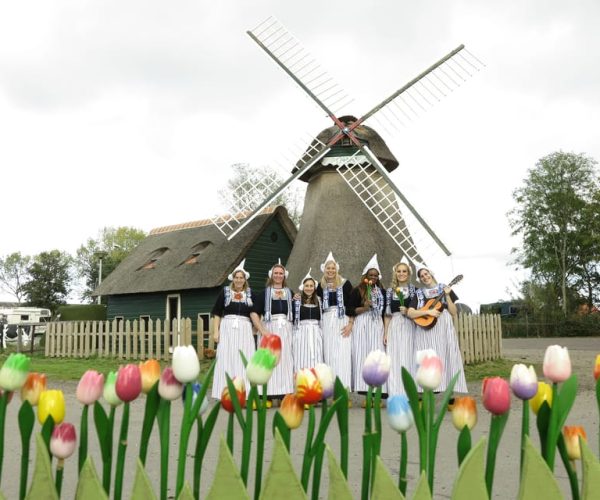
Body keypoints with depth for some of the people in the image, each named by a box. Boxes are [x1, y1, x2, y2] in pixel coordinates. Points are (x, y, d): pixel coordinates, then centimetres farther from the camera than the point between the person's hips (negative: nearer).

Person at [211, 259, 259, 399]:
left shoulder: (250, 293, 9)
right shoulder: (225, 291, 6)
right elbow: (217, 313, 6)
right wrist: (216, 331, -3)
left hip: (244, 329, 1)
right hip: (227, 328, -1)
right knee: (227, 360, -4)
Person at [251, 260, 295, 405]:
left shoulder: (290, 293, 14)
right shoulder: (264, 293, 4)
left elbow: (296, 313, 19)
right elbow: (254, 313, -3)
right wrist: (262, 330, -13)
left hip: (286, 330, 3)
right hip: (269, 329, -3)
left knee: (285, 360, 1)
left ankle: (285, 394, 6)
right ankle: (271, 395, -2)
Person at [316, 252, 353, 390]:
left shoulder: (345, 283, -2)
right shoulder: (321, 286, 8)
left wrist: (350, 324, -9)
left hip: (342, 321, -3)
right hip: (326, 323, 3)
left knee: (342, 353, -6)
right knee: (328, 353, 4)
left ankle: (343, 385, -2)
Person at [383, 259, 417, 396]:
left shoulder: (414, 290, 4)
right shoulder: (390, 291, 11)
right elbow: (387, 314, 11)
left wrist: (408, 311, -15)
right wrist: (385, 333, 5)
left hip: (408, 327, -3)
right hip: (394, 328, 3)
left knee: (407, 358, -4)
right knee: (394, 360, 1)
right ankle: (395, 395, 6)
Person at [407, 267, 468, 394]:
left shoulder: (445, 289, 11)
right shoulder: (419, 294, 11)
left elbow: (454, 313, 5)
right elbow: (410, 313, -1)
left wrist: (447, 296, -6)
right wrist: (428, 311, -13)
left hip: (444, 329, 0)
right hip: (426, 331, 0)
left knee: (447, 359, -5)